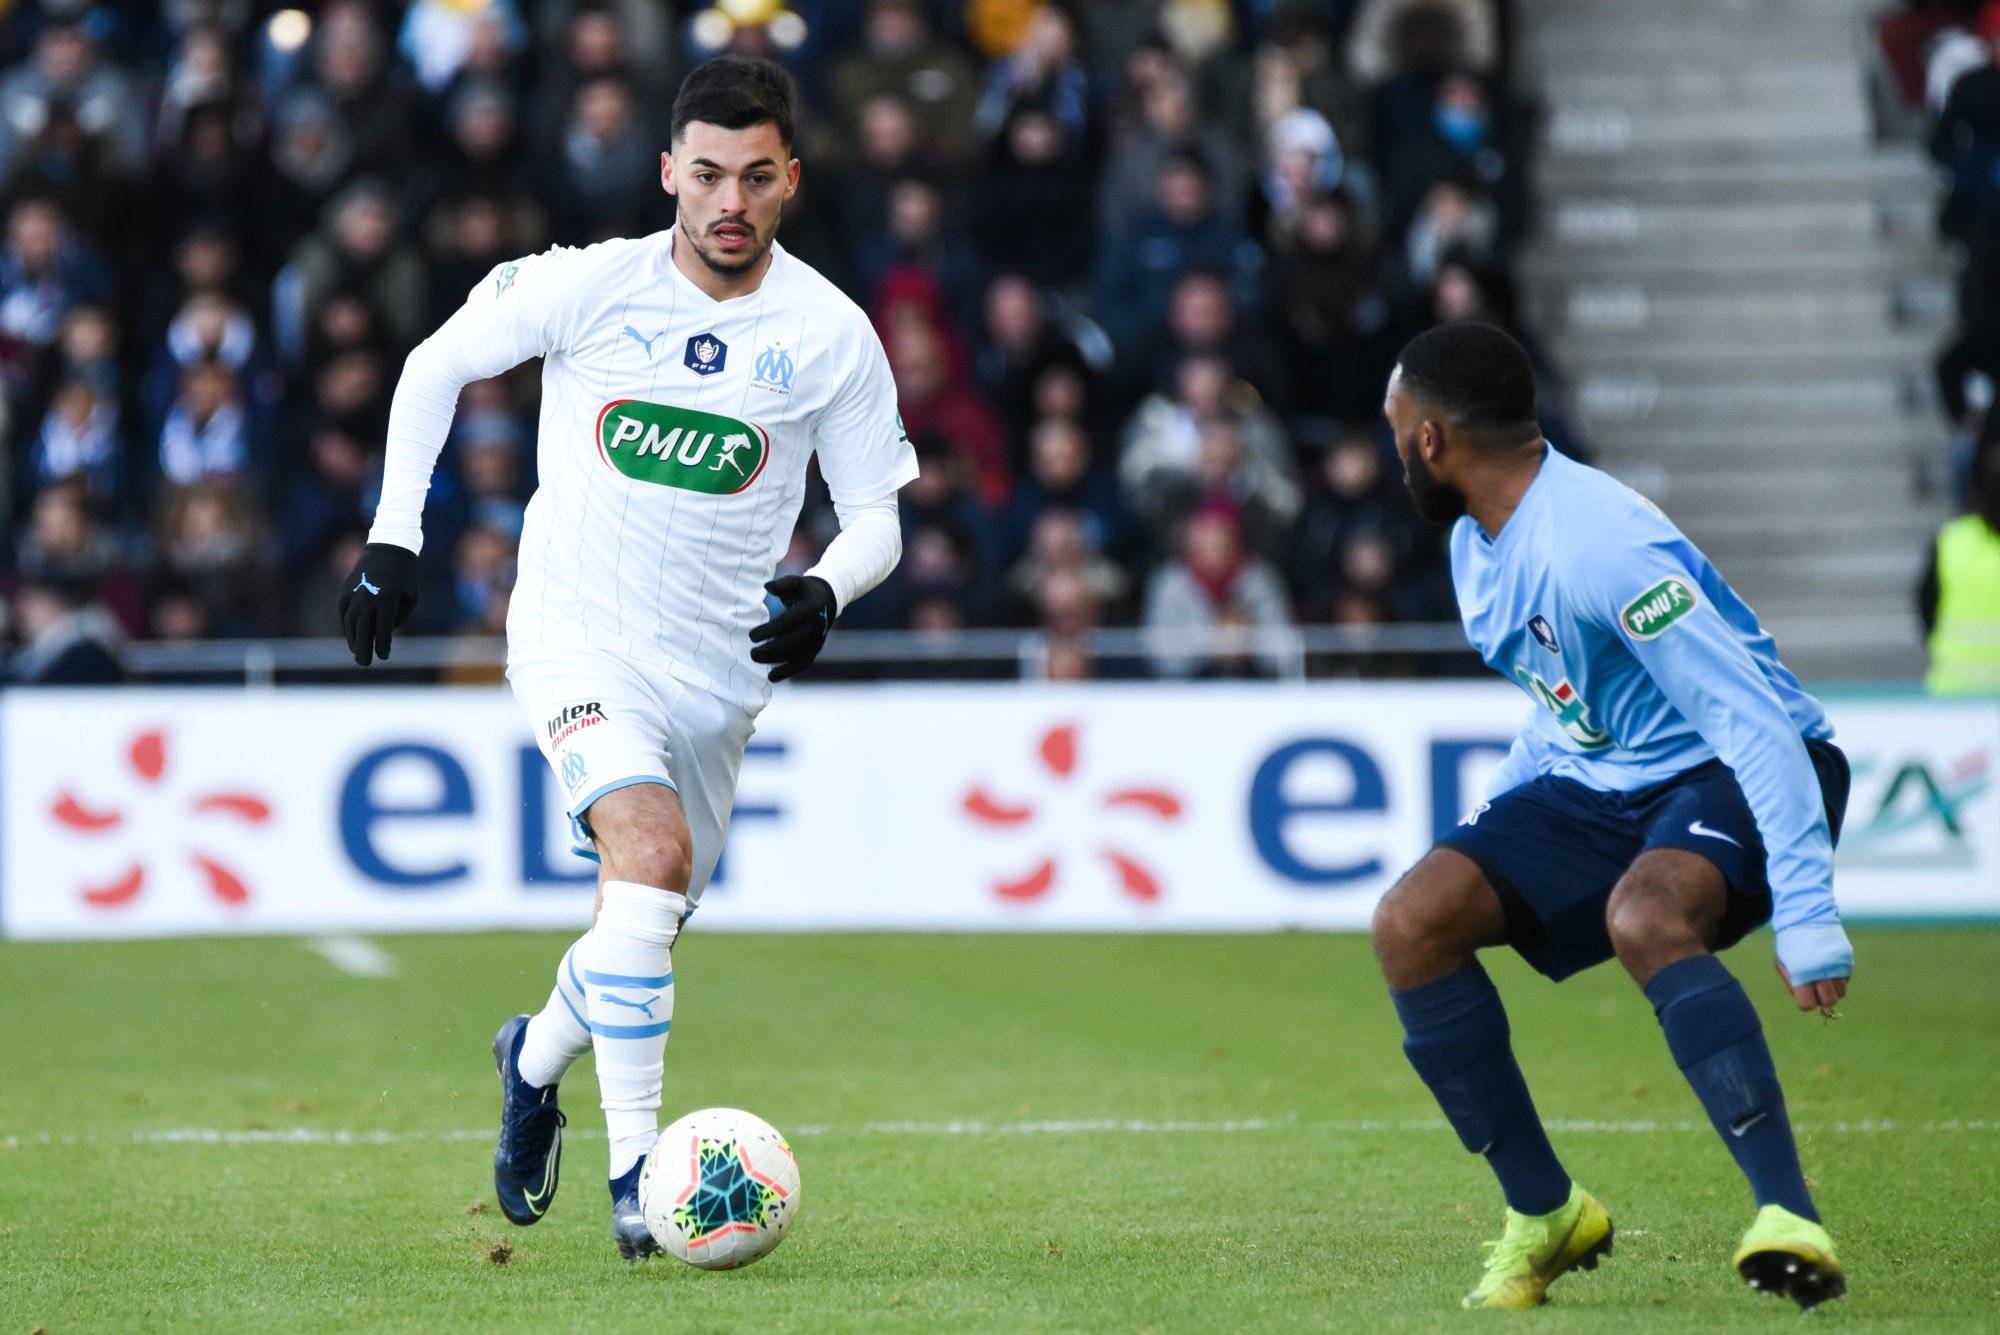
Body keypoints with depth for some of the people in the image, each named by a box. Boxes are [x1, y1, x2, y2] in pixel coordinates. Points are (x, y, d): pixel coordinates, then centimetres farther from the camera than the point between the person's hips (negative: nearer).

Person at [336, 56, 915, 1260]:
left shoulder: (832, 335, -5)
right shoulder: (588, 286, -8)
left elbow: (877, 514, 3)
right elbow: (437, 366, 6)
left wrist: (825, 594, -18)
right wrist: (394, 537, 1)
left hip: (719, 668, 3)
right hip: (577, 636, -3)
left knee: (644, 928, 14)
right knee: (652, 854, -28)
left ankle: (535, 1061, 49)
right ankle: (638, 1175, -23)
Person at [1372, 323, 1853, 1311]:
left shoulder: (1597, 544, -26)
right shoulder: (1478, 542, 6)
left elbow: (1750, 718, -29)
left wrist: (1808, 912, -34)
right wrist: (1489, 826, 18)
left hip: (1733, 781, -9)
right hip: (1604, 785, 9)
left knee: (1643, 922, -40)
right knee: (1411, 923, -8)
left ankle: (1789, 1218, -44)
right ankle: (1544, 1214, 3)